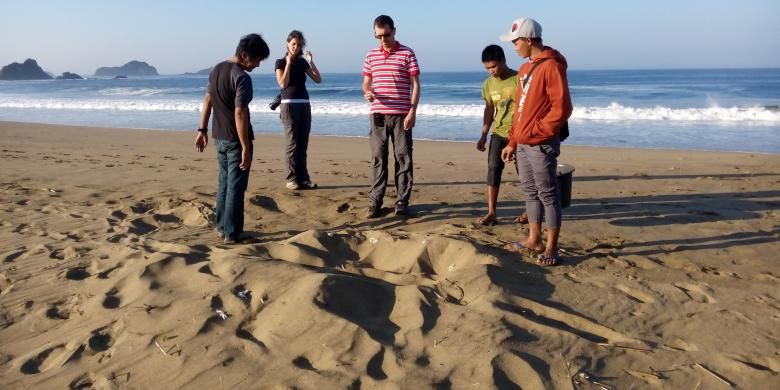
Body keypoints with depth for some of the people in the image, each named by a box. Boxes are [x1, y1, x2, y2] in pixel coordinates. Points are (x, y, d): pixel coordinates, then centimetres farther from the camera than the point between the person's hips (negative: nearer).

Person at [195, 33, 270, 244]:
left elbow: (207, 101, 14)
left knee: (224, 183, 18)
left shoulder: (216, 69, 8)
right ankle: (232, 233, 4)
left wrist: (202, 130, 20)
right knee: (236, 186, -1)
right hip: (235, 139, -8)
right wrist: (246, 148, -23)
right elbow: (239, 114, -24)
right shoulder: (242, 77, -19)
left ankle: (222, 226, 26)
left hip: (219, 137, 8)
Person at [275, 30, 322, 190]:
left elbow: (318, 79, 7)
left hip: (304, 104, 5)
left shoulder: (303, 62, 13)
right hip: (289, 104, -5)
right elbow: (283, 84, -11)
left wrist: (311, 62, -2)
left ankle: (303, 178, 5)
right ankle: (292, 179, -3)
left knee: (303, 144, 3)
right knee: (293, 143, -8)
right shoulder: (281, 62, 1)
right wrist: (288, 63, -11)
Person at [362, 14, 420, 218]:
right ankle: (375, 202, 8)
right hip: (377, 114, 3)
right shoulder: (371, 56, 10)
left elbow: (415, 85, -2)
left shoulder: (407, 54, 0)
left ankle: (402, 201, 8)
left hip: (401, 115, -2)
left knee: (403, 158, 1)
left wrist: (412, 111, -11)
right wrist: (367, 93, -9)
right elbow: (366, 83, 15)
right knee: (378, 158, 4)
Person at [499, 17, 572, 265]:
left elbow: (561, 108, -18)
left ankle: (551, 247, 5)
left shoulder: (551, 66, -12)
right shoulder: (525, 69, 16)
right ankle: (534, 240, 24)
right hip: (523, 144, 9)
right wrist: (512, 141, 17)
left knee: (547, 194, -2)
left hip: (541, 145, -9)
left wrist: (537, 131, -16)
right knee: (530, 192, 14)